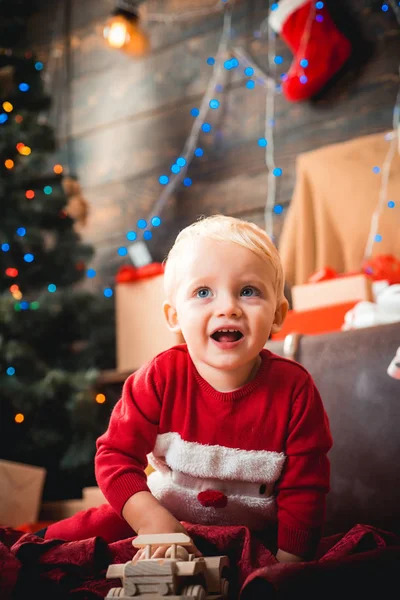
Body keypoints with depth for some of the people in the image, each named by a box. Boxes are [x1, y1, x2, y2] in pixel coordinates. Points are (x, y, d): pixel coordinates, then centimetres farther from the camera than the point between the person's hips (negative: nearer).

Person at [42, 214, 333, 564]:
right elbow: (115, 454, -12)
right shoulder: (161, 378, -16)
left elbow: (304, 488, -12)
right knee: (61, 540, -13)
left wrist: (287, 564, -20)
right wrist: (151, 519, -28)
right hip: (162, 517, 0)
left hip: (255, 534, 0)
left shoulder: (294, 389, -17)